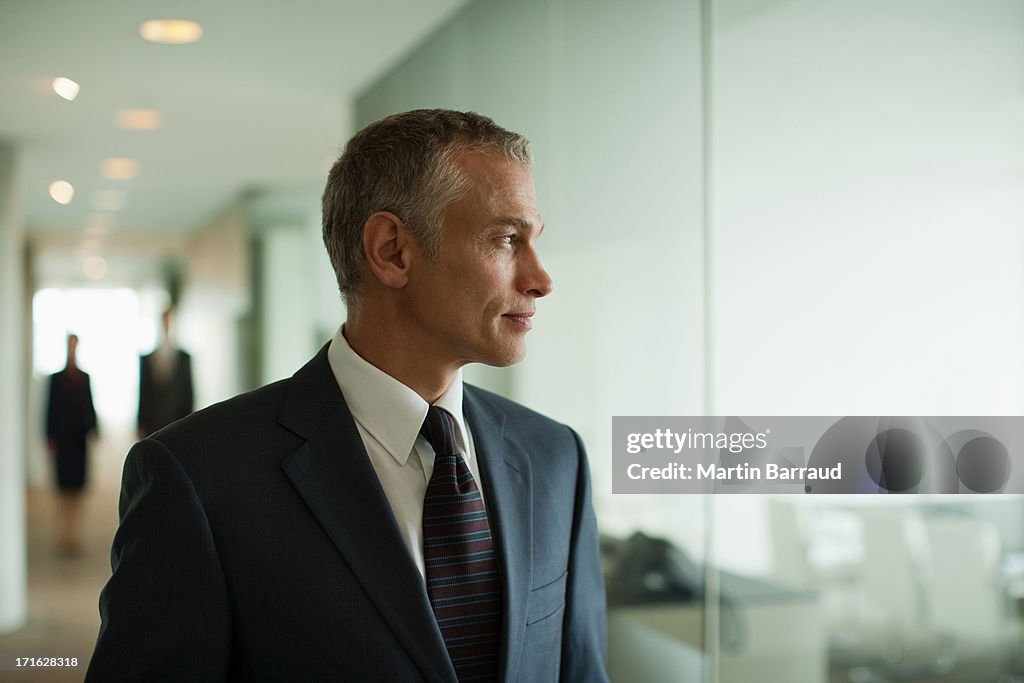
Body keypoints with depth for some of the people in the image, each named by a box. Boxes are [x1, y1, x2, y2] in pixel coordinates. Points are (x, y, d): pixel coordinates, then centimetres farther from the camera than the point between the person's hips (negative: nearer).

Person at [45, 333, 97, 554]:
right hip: (63, 439, -3)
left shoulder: (85, 378, 8)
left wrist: (93, 429, 2)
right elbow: (51, 408, 0)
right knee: (64, 488, -4)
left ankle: (74, 535, 10)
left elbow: (90, 406, 10)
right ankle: (63, 536, -1)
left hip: (80, 439, 3)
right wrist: (50, 439, -4)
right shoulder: (56, 378, 0)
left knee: (78, 488, 4)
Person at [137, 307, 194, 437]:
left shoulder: (184, 358, 3)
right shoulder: (146, 359, 5)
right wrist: (141, 426, 4)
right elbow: (143, 395, 6)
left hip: (178, 425, -1)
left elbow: (188, 393, 4)